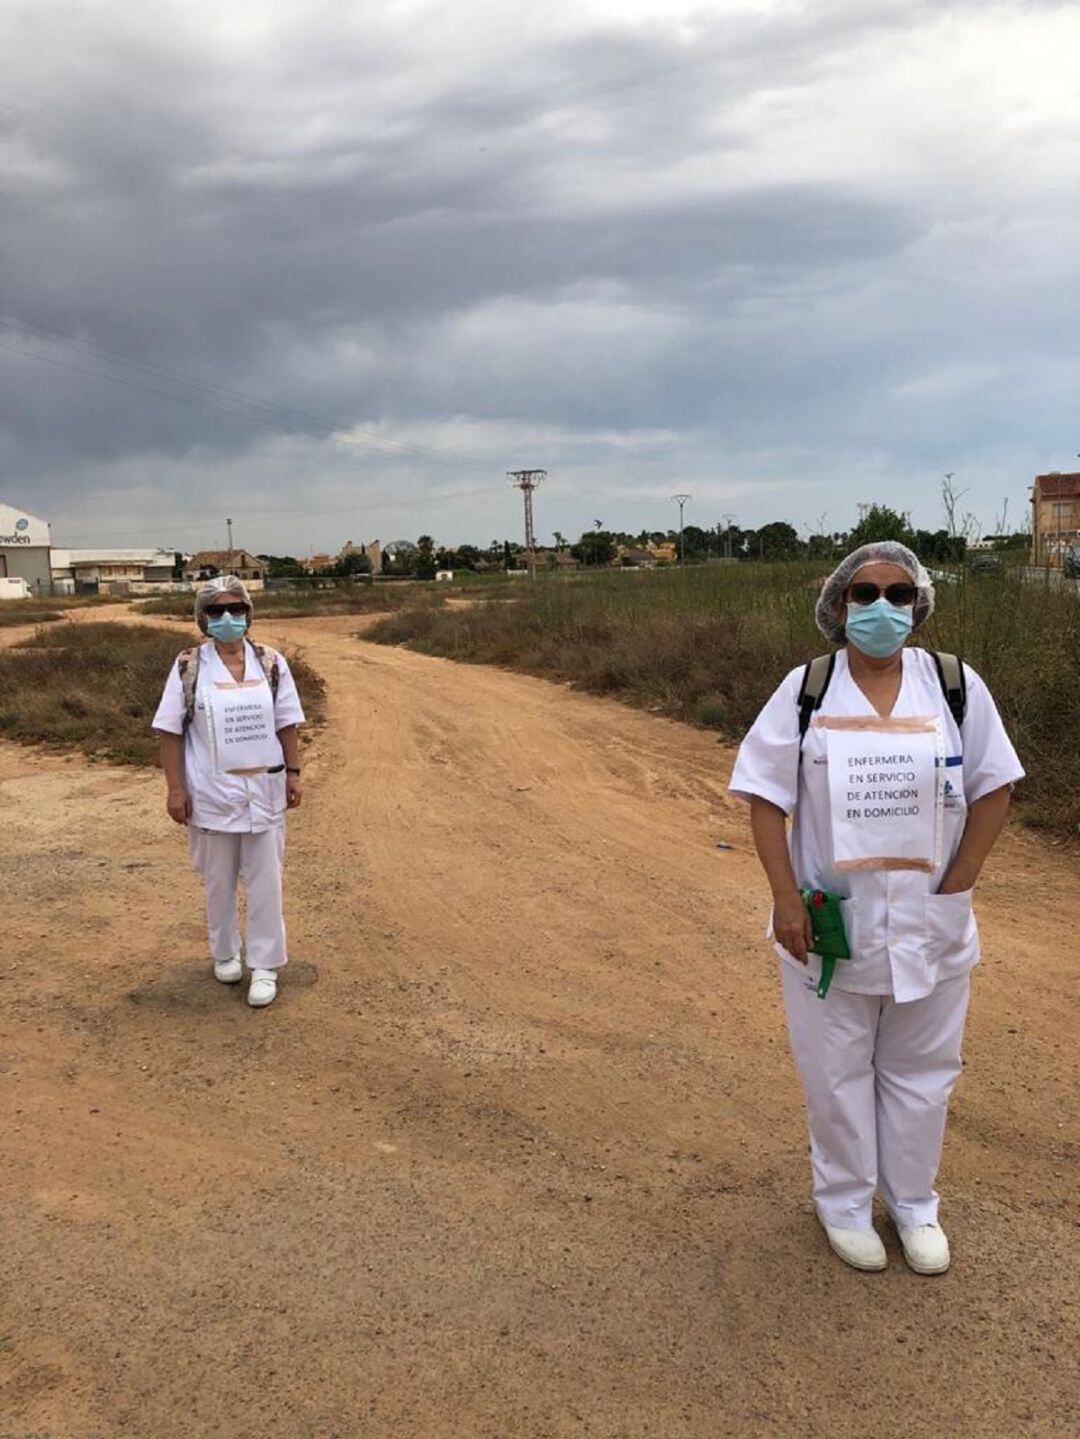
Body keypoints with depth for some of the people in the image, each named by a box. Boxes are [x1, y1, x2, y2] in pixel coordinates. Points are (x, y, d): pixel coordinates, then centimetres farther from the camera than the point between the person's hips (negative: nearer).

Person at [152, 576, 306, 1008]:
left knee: (265, 880, 5)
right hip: (212, 793, -1)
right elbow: (170, 731, -5)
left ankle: (265, 965, 15)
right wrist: (175, 788, -9)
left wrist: (293, 773, 2)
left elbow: (286, 724, 6)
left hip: (264, 790, 1)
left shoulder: (271, 663, 0)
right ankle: (225, 954, 33)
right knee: (219, 880, 14)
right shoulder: (189, 667, -6)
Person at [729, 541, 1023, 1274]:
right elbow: (767, 796, -5)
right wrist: (787, 899, -11)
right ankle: (844, 1202, 33)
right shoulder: (806, 690, -6)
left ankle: (914, 1204, 36)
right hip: (830, 924, -1)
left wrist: (954, 888, -7)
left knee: (920, 1072, 16)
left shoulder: (956, 685, -5)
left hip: (930, 927, 1)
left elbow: (993, 790, -1)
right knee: (836, 1072, 13)